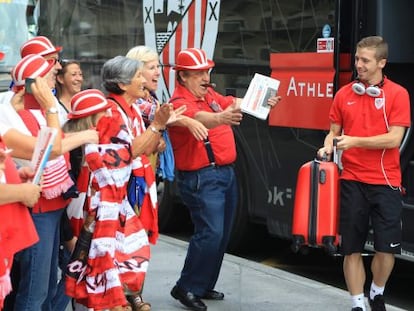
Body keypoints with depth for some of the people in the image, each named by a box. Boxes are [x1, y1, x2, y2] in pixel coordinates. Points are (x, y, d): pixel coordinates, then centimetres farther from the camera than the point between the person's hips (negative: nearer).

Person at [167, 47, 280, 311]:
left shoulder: (210, 94, 12)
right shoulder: (180, 102, -16)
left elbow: (236, 103, 8)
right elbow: (199, 118, -35)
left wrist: (262, 101, -11)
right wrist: (221, 118, -55)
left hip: (226, 172, 9)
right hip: (202, 177, -9)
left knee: (222, 235, 13)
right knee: (210, 233, -14)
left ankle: (204, 286, 24)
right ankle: (186, 288, -3)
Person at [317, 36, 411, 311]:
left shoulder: (398, 94, -4)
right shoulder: (344, 95, 6)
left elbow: (394, 138, -12)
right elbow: (334, 131, 14)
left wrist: (355, 141, -19)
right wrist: (327, 147, -7)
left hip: (385, 182, -2)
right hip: (352, 181, 2)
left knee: (387, 247, 0)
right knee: (352, 247, 3)